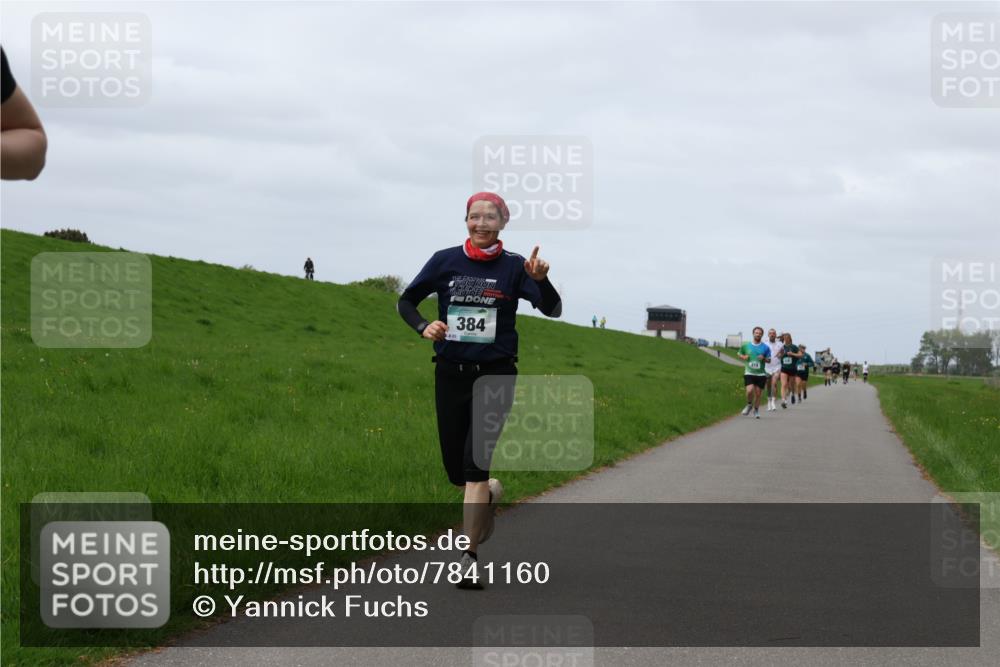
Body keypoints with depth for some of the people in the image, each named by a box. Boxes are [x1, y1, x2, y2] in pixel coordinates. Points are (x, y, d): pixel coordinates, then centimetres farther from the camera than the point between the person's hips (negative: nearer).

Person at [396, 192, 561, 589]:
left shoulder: (513, 267, -2)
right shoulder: (445, 261, 3)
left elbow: (553, 310, -9)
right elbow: (406, 301, 11)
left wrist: (540, 280, -29)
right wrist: (423, 327, -10)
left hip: (495, 375, -3)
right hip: (451, 374, 3)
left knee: (475, 463, -15)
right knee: (456, 471, 8)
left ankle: (469, 559, -11)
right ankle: (489, 494, 44)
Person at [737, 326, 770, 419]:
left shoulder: (765, 348, 2)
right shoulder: (746, 345, 4)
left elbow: (769, 360, 8)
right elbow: (739, 354, 17)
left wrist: (764, 358, -14)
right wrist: (743, 357, -4)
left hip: (761, 374, 1)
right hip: (749, 373, -1)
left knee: (758, 393, 3)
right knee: (750, 390, -19)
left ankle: (756, 410, 23)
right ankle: (749, 405, 11)